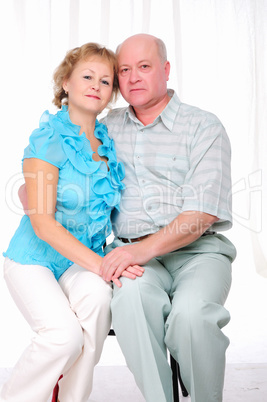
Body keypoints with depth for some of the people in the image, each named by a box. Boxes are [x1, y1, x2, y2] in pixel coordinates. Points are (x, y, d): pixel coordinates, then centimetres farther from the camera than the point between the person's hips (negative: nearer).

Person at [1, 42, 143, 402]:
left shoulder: (108, 143, 4)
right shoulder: (49, 140, -14)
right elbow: (43, 223, -19)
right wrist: (98, 264, -27)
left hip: (82, 260, 4)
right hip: (33, 259, -4)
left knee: (98, 295, -29)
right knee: (65, 333, -26)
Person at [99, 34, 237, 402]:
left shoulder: (204, 127, 2)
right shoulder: (109, 128, 16)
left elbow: (202, 213, -8)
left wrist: (145, 248, -22)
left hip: (198, 250, -2)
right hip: (135, 254, 2)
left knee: (191, 313, -33)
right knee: (130, 298, -33)